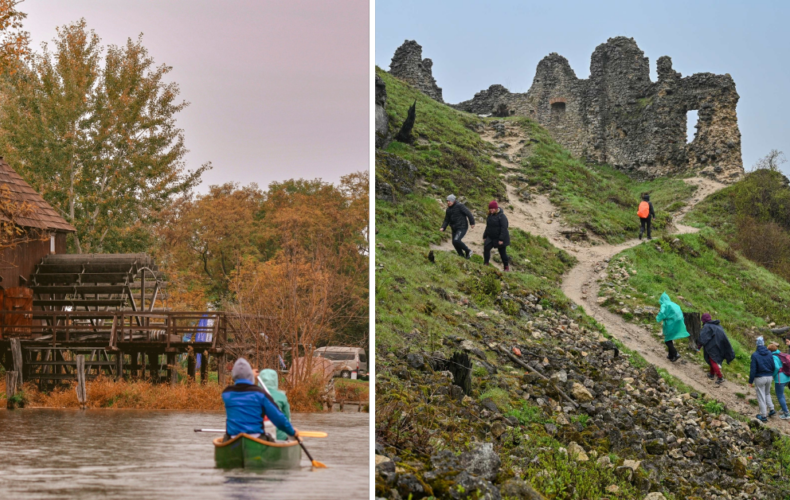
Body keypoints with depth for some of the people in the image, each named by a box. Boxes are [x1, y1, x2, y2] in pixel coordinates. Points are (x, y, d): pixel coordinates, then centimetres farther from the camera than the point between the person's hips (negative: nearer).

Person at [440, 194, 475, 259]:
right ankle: (462, 256, 26)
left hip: (462, 228, -8)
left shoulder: (459, 206, -12)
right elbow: (446, 220, 13)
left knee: (456, 240, -23)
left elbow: (468, 213, -14)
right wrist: (443, 228, -3)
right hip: (454, 229, 8)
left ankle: (468, 251, -3)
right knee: (454, 243, 10)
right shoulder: (448, 210, 10)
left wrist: (472, 223, -16)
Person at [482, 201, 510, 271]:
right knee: (486, 248, -15)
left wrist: (501, 239, -25)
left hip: (500, 238, -6)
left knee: (502, 252, 4)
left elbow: (504, 228, -20)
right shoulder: (490, 216, 9)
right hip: (490, 237, 6)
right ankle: (485, 264, -10)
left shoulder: (501, 216, -16)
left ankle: (506, 267, 19)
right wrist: (485, 237, 18)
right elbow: (488, 227, 19)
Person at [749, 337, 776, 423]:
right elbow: (773, 366, 0)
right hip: (769, 377, 4)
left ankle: (763, 416, 9)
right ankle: (771, 409, 18)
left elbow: (753, 369, -14)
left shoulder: (755, 355, -14)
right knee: (767, 393, 27)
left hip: (760, 378, -4)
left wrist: (750, 381, -7)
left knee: (761, 397, 4)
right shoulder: (769, 353, -2)